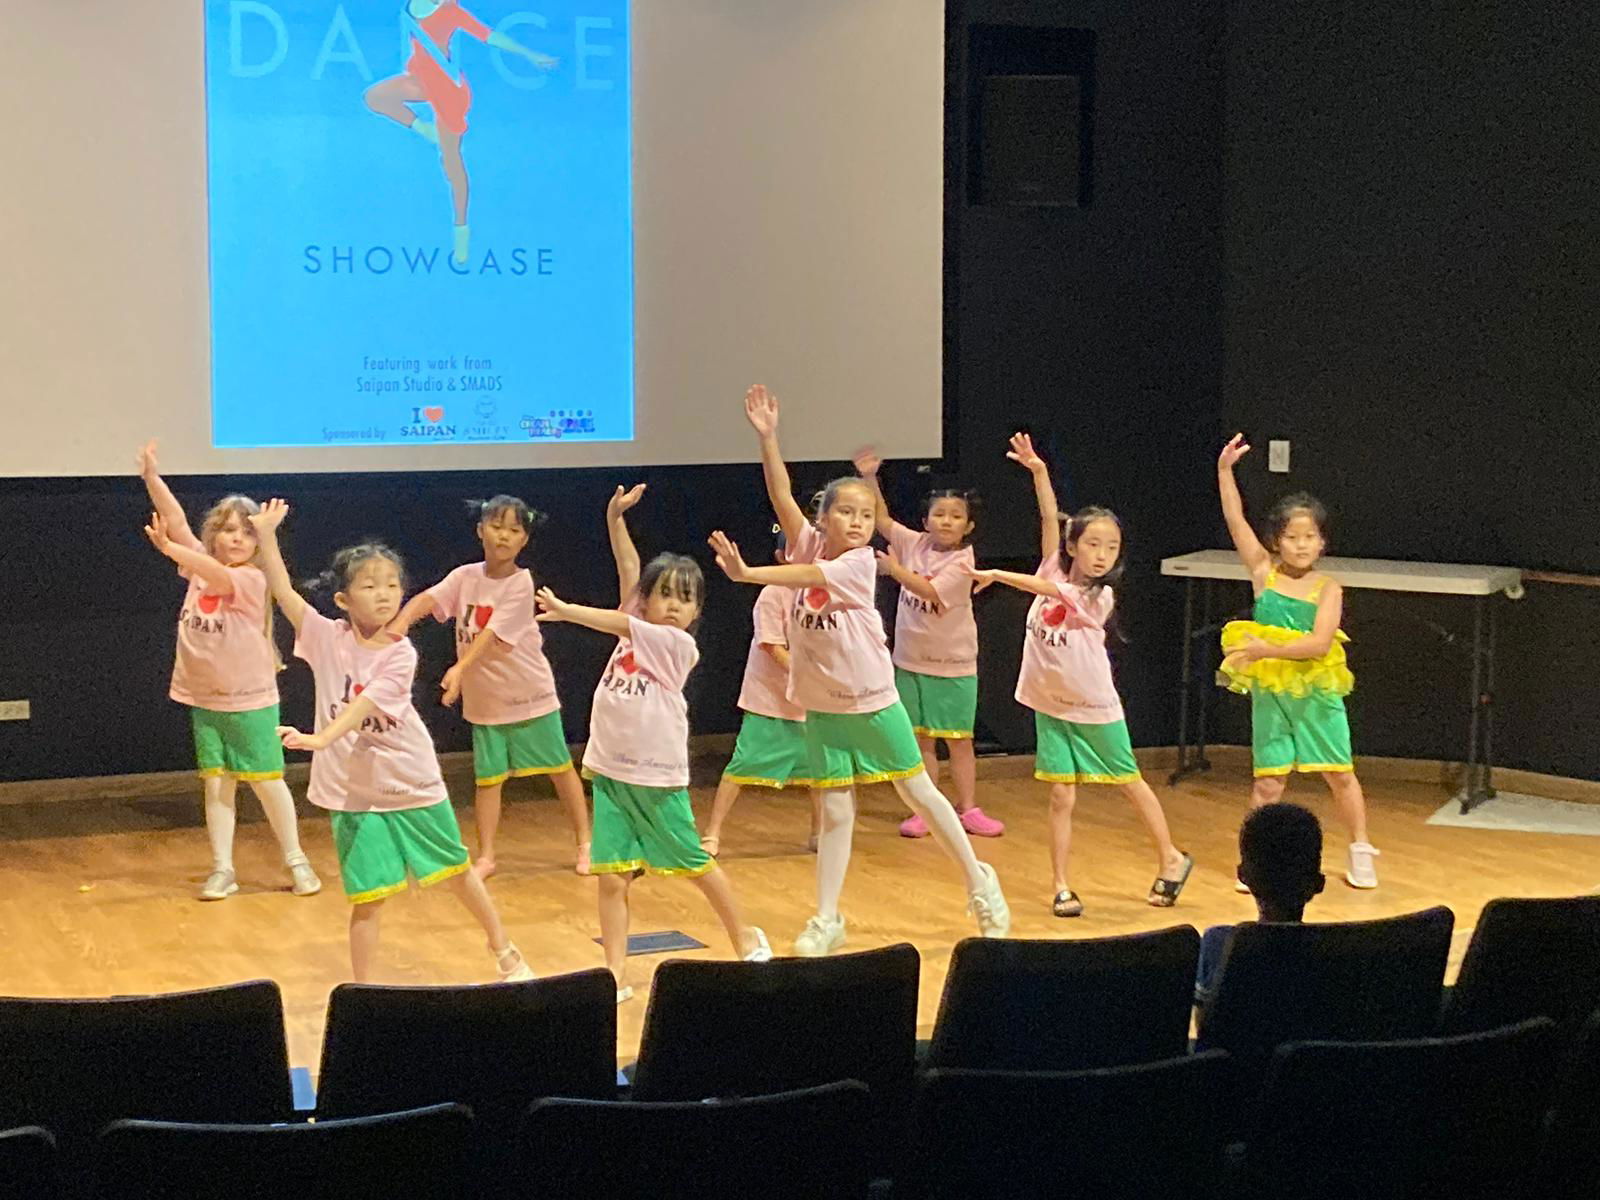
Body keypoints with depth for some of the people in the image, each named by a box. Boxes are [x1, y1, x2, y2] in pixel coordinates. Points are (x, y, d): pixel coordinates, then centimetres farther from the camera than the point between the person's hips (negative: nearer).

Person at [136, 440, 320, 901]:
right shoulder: (201, 566, 2)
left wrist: (169, 548, -43)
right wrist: (152, 477, -17)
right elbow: (177, 521, -5)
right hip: (205, 700, 5)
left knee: (267, 781, 3)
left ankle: (296, 860, 17)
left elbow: (218, 576, -33)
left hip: (251, 702, -5)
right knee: (216, 783, 5)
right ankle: (222, 869, 10)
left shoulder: (252, 579, -14)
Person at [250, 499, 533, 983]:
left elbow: (364, 705, -26)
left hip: (413, 785, 0)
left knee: (457, 871, 17)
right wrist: (266, 535, -20)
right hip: (353, 794, 0)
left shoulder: (400, 654, -12)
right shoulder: (328, 639, -6)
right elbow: (284, 593, -15)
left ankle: (504, 952, 38)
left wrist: (320, 739, -40)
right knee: (367, 899, -1)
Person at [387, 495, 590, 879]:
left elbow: (492, 635, -26)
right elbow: (426, 599, -19)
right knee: (488, 778, 6)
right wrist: (401, 621, -41)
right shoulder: (465, 577, -3)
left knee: (560, 768, 8)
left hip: (530, 694, -3)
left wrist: (460, 668, -40)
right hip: (484, 699, 3)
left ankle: (584, 844, 20)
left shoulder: (520, 584, -15)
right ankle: (486, 857, 14)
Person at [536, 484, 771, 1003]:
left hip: (657, 777, -5)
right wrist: (614, 518, -2)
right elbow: (628, 570, 6)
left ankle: (745, 938, 33)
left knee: (694, 863, 12)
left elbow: (621, 624, -21)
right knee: (612, 878, -1)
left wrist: (567, 611, -28)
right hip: (611, 773, 5)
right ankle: (615, 975, 3)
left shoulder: (678, 644, -11)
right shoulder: (638, 629, 6)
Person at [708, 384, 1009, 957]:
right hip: (822, 706, 3)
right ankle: (826, 919, 13)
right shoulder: (810, 545, -2)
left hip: (874, 703, -3)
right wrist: (767, 437, -25)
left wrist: (745, 573, -38)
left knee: (920, 793, 9)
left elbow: (809, 577, -29)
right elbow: (782, 497, -14)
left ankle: (978, 880, 26)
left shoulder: (860, 563, -14)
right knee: (835, 811, 6)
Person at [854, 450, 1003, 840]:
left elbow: (931, 592, -22)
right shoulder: (914, 543, 2)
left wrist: (896, 569, -16)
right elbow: (882, 520, 5)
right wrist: (870, 479, -4)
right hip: (911, 661, 4)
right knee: (919, 739, 6)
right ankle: (923, 811, 11)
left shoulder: (962, 561, -12)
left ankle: (967, 809, 10)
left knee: (959, 740, 2)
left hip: (953, 664, -4)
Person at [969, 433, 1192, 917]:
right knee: (1061, 797, 0)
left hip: (1095, 708, -3)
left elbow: (1048, 589, -29)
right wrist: (1038, 472, -20)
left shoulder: (1099, 596, -16)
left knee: (1130, 783, 13)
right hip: (1050, 705, 3)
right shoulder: (1056, 571, -3)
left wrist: (996, 576, -33)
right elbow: (1050, 520, -13)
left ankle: (1171, 860, 30)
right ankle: (1061, 886, 7)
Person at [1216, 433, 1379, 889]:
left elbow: (1319, 643, -19)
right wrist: (1224, 470, -17)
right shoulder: (1264, 571, -1)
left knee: (1341, 774, 9)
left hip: (1316, 692, 0)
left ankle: (1360, 852, 25)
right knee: (1268, 781, 1)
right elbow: (1235, 521, -9)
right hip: (1270, 692, 1)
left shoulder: (1328, 588, -6)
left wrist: (1266, 649, -26)